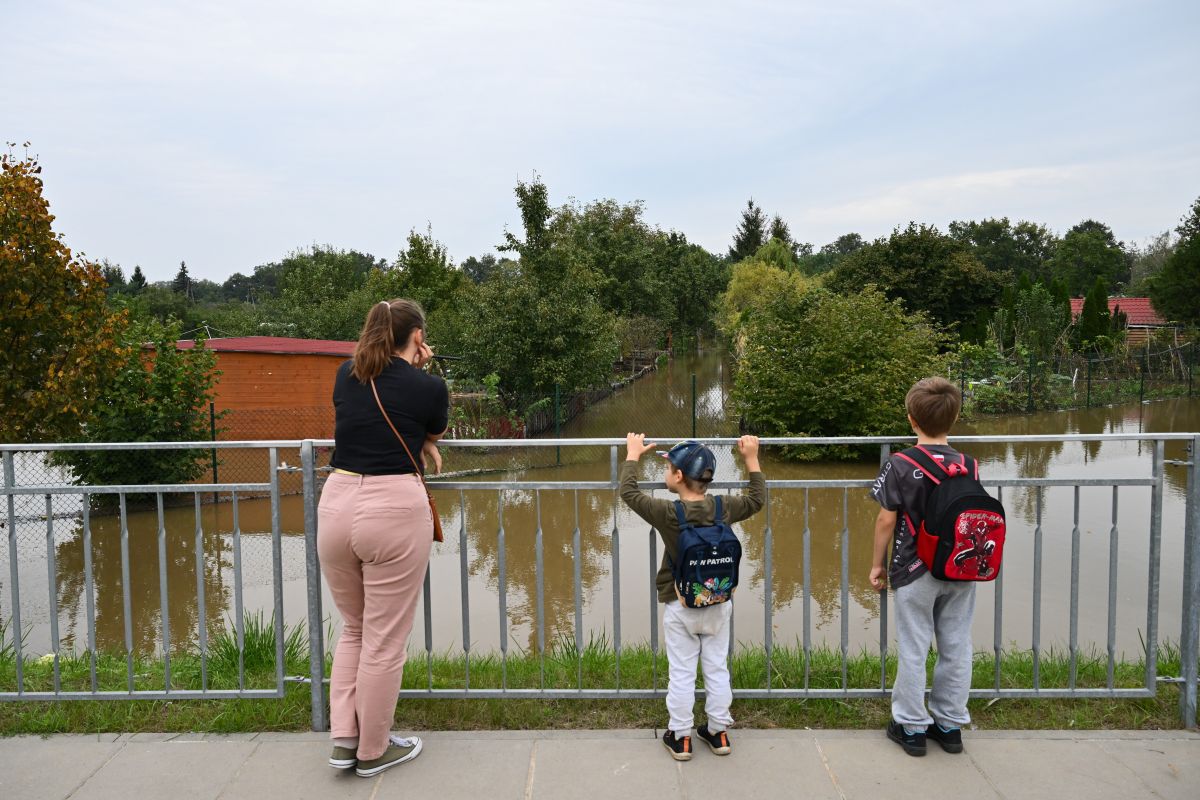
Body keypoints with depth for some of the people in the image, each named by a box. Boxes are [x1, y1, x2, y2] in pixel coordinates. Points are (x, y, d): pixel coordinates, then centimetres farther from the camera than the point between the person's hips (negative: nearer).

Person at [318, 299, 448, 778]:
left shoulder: (345, 375, 9)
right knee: (385, 640, 9)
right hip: (394, 510, -5)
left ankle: (343, 739, 23)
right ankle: (372, 751, 23)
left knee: (353, 629, 24)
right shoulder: (429, 387, -4)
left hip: (336, 505, 5)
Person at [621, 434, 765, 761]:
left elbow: (629, 492, -6)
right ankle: (718, 732, 28)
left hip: (679, 608, -3)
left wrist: (633, 455, 6)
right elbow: (757, 499, 8)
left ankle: (680, 737, 21)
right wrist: (751, 458, 14)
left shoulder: (667, 513, -21)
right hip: (719, 605, 3)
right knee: (717, 669, 16)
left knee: (682, 674, 10)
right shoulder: (723, 508, -12)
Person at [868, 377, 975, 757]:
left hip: (915, 572, -4)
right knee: (956, 648, 14)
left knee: (913, 651, 7)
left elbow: (886, 519, -12)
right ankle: (950, 725, 25)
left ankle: (912, 727, 17)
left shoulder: (901, 465, -14)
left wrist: (877, 564, 0)